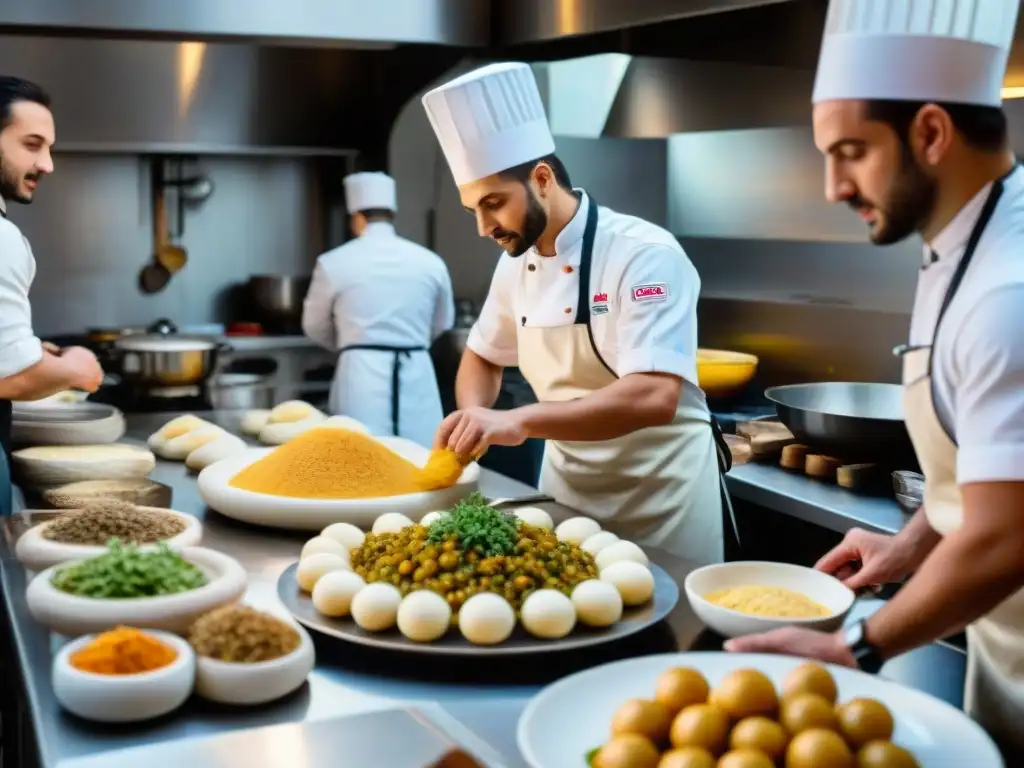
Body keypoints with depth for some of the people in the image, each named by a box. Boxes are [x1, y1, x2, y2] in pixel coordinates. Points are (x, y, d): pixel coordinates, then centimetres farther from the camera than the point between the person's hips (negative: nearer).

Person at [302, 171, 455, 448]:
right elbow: (443, 324, 20)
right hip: (416, 374, 2)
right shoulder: (430, 262, 4)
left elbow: (315, 328, 14)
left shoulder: (334, 263, 0)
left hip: (362, 373, -2)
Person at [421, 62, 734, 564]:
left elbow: (656, 397, -33)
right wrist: (473, 421, -7)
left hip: (658, 494, -6)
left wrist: (519, 421, -39)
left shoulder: (645, 256, -22)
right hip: (565, 483, 6)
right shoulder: (517, 262, -1)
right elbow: (483, 356, 14)